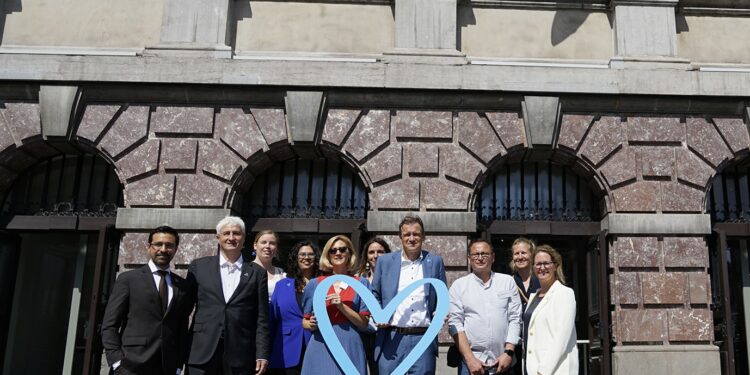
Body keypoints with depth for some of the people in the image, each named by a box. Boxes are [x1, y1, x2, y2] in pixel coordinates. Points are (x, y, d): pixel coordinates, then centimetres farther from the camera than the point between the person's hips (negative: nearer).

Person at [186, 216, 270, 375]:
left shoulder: (257, 272, 7)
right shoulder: (199, 266, 7)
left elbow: (262, 319, 5)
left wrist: (262, 354, -2)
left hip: (240, 357, 0)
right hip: (202, 353, 0)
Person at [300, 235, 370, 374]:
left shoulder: (361, 283, 6)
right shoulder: (314, 283, 7)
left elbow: (364, 323, 0)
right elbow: (305, 321, 13)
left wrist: (342, 306, -13)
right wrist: (311, 324, -10)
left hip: (349, 347, 0)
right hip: (321, 346, 1)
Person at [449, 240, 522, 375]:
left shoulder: (508, 281, 7)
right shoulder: (458, 285, 3)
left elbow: (515, 319, 4)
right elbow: (455, 323, -2)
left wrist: (508, 352, -5)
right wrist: (470, 359, -8)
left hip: (503, 361, 1)